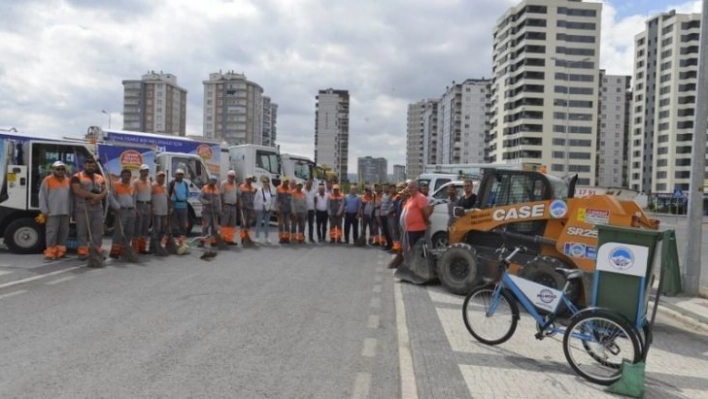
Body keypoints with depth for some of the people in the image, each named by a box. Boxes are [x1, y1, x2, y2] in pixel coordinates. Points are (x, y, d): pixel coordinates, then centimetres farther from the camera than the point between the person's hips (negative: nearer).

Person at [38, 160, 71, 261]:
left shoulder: (67, 181, 14)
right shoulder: (48, 180, -2)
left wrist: (70, 210, 11)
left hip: (65, 212, 5)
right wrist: (44, 211, -7)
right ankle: (50, 252, -3)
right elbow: (42, 196, -3)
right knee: (52, 232, -6)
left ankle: (60, 250, 16)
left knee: (64, 232, 8)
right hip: (52, 212, -5)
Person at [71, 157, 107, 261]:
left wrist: (99, 196, -12)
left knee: (98, 230, 3)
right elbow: (77, 190, -13)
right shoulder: (77, 177, 1)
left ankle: (97, 250, 9)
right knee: (82, 230, -3)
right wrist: (93, 195, -15)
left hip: (97, 208, 5)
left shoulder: (100, 178, 18)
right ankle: (83, 251, 0)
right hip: (82, 208, -5)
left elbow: (105, 191, 10)